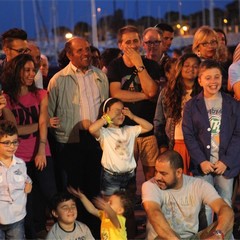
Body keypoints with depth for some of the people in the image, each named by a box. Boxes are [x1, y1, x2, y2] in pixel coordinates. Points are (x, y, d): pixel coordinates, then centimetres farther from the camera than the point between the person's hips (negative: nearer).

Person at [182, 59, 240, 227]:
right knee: (204, 206, 0)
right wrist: (201, 161, -10)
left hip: (226, 164, 1)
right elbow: (189, 136, 0)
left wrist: (226, 161, -9)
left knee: (225, 205, 6)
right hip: (202, 164, -1)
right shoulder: (192, 105, 3)